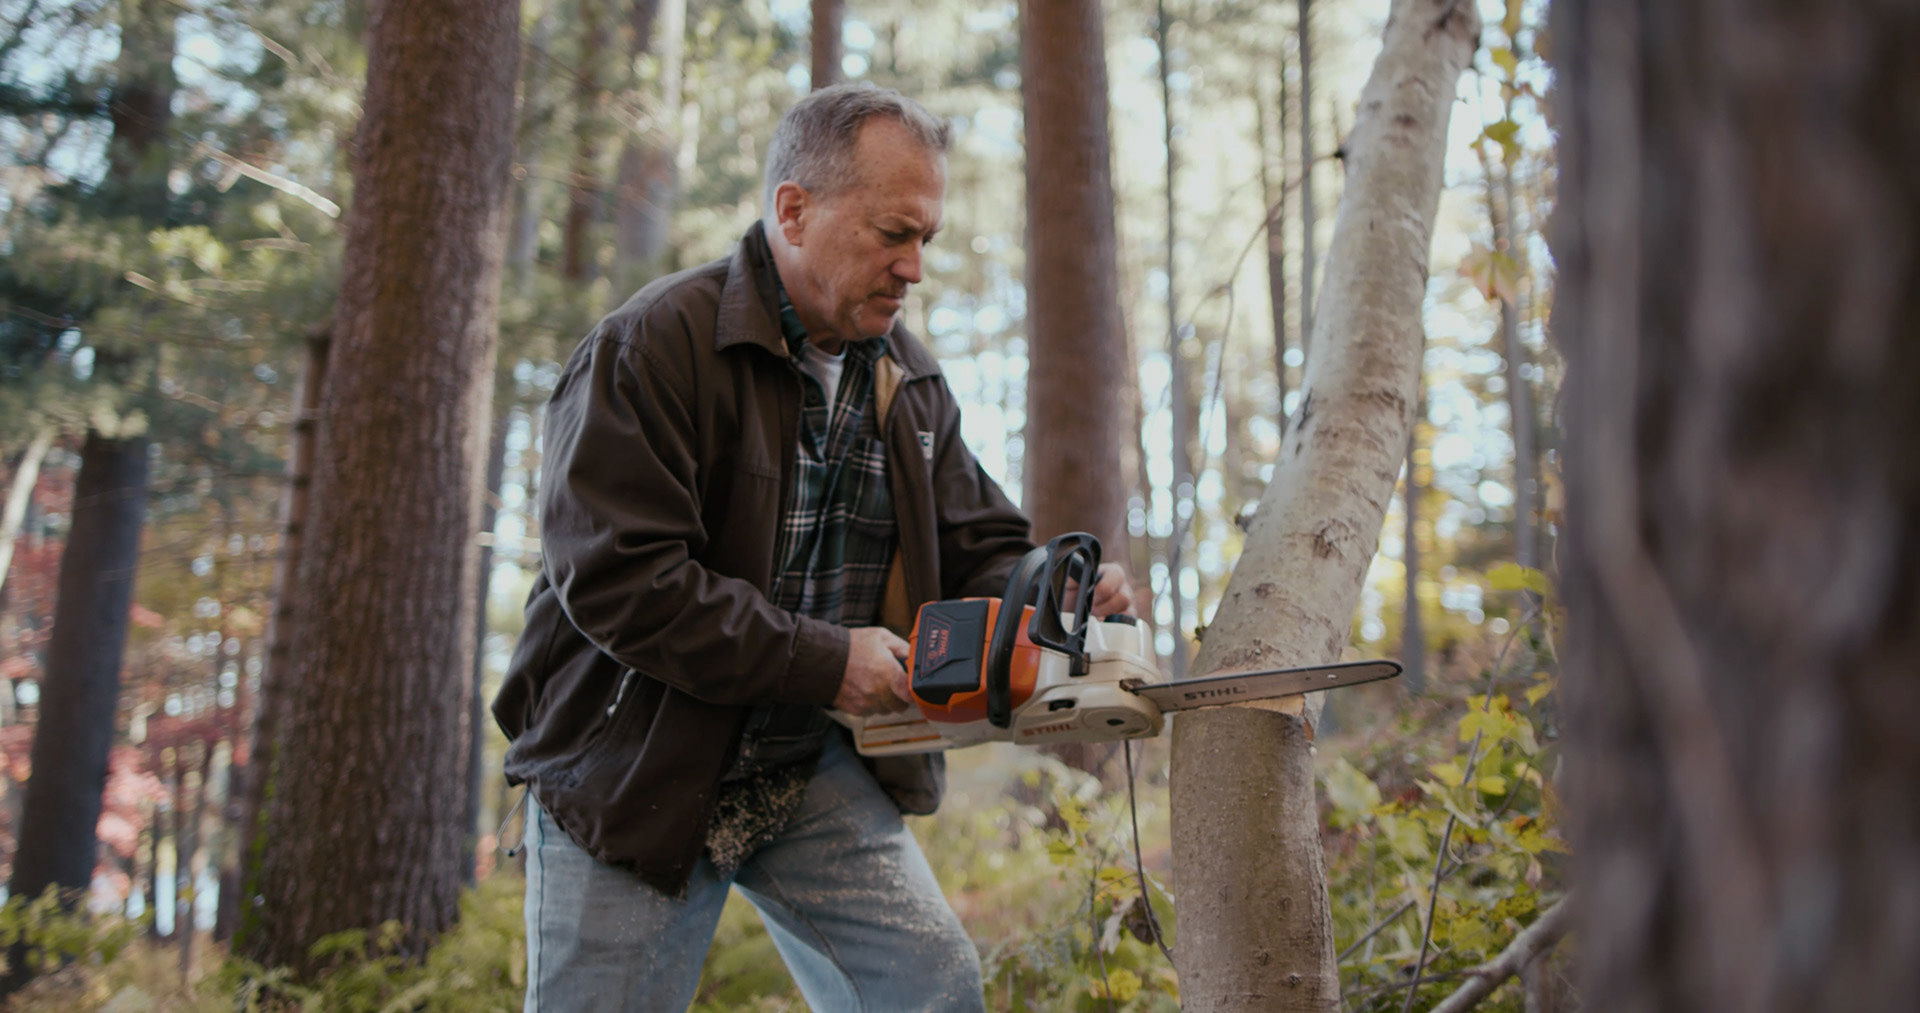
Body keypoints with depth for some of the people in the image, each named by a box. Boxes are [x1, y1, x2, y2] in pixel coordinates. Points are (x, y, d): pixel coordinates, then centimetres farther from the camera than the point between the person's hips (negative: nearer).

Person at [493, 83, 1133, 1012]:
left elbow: (975, 548, 9)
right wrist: (825, 661, -23)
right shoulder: (654, 345, -17)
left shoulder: (908, 379, 6)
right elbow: (615, 578, -25)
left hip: (814, 769, 5)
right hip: (634, 774, -5)